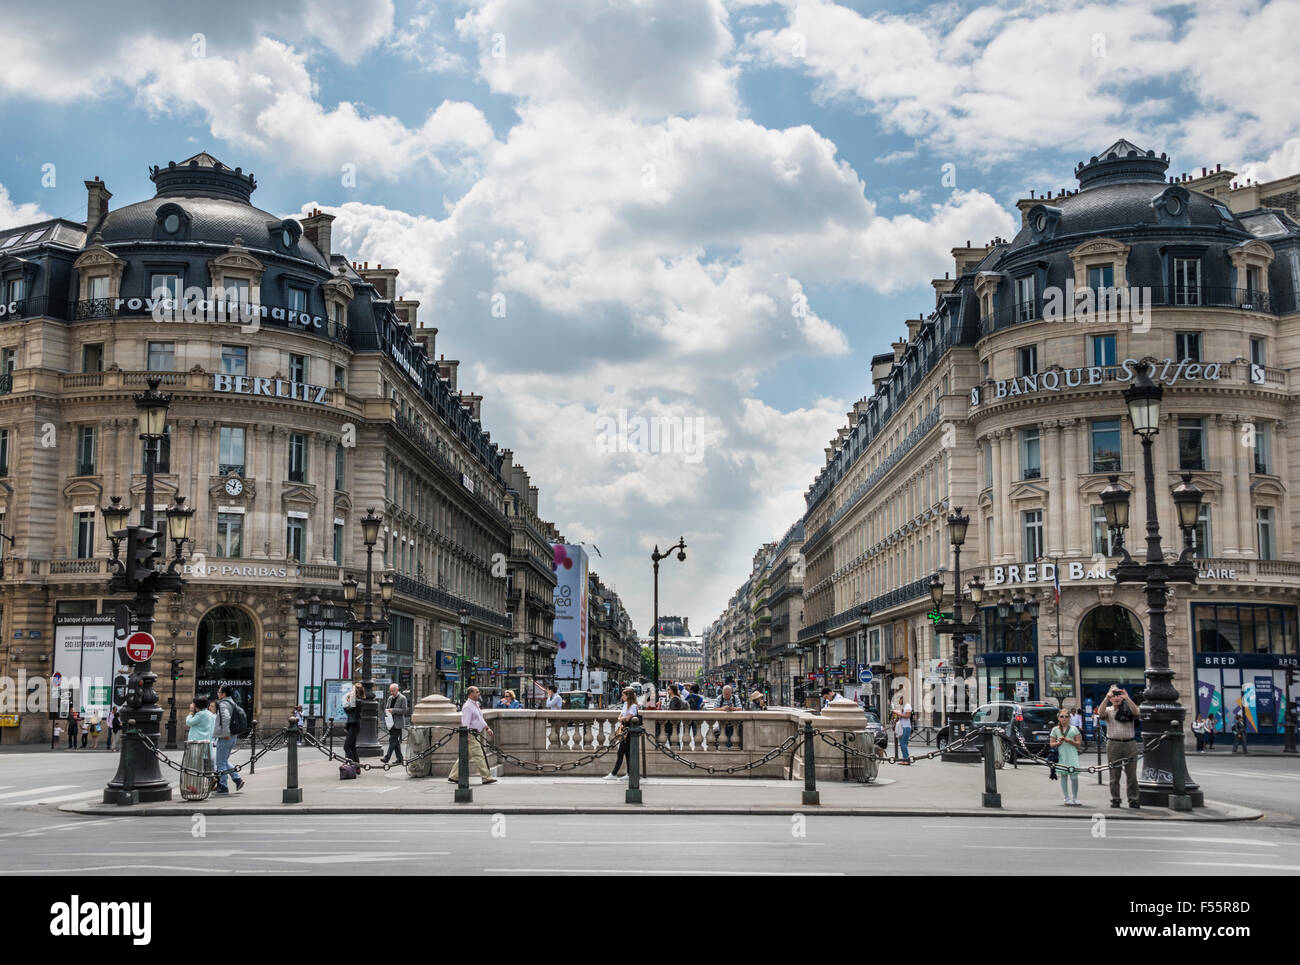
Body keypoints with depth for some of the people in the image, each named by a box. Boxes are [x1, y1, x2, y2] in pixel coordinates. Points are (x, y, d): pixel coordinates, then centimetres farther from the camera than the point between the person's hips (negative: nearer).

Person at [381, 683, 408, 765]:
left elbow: (404, 710, -12)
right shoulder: (390, 698, 17)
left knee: (393, 740, -13)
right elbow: (386, 707, 26)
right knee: (396, 741, 9)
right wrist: (387, 710, 2)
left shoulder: (402, 698, -6)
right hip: (391, 722, 8)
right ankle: (400, 759, 14)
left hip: (398, 723, -8)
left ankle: (387, 757, -16)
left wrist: (393, 710, -19)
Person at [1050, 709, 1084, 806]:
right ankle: (1067, 799, 7)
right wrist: (1059, 743, -12)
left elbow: (1079, 743, 5)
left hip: (1072, 756, 0)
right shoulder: (1055, 729, 9)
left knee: (1074, 777, -4)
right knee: (1063, 777, 0)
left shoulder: (1074, 729, 9)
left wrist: (1069, 740, -11)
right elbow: (1051, 744, 8)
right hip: (1060, 756, 0)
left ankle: (1075, 799, 8)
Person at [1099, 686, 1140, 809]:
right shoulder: (1108, 710, 9)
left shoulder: (1128, 709, 7)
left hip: (1130, 744, 0)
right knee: (1114, 773, 3)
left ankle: (1133, 800, 8)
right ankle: (1115, 799, 10)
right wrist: (1106, 698, -20)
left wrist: (1127, 698, -20)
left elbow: (1136, 712, -14)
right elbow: (1101, 713, -13)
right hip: (1113, 744, 0)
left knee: (1132, 774, 2)